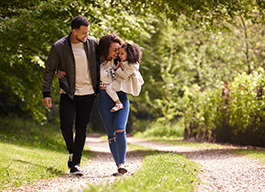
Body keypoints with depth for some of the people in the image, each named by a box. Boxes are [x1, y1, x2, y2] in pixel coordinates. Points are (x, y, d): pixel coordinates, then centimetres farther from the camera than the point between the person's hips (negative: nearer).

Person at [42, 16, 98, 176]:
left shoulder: (93, 43, -1)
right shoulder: (59, 47, -8)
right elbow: (49, 70, -1)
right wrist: (46, 93, -6)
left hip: (88, 93, 2)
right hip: (68, 93, -1)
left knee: (82, 128, 0)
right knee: (66, 126, -8)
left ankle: (75, 164, 6)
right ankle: (72, 151, 21)